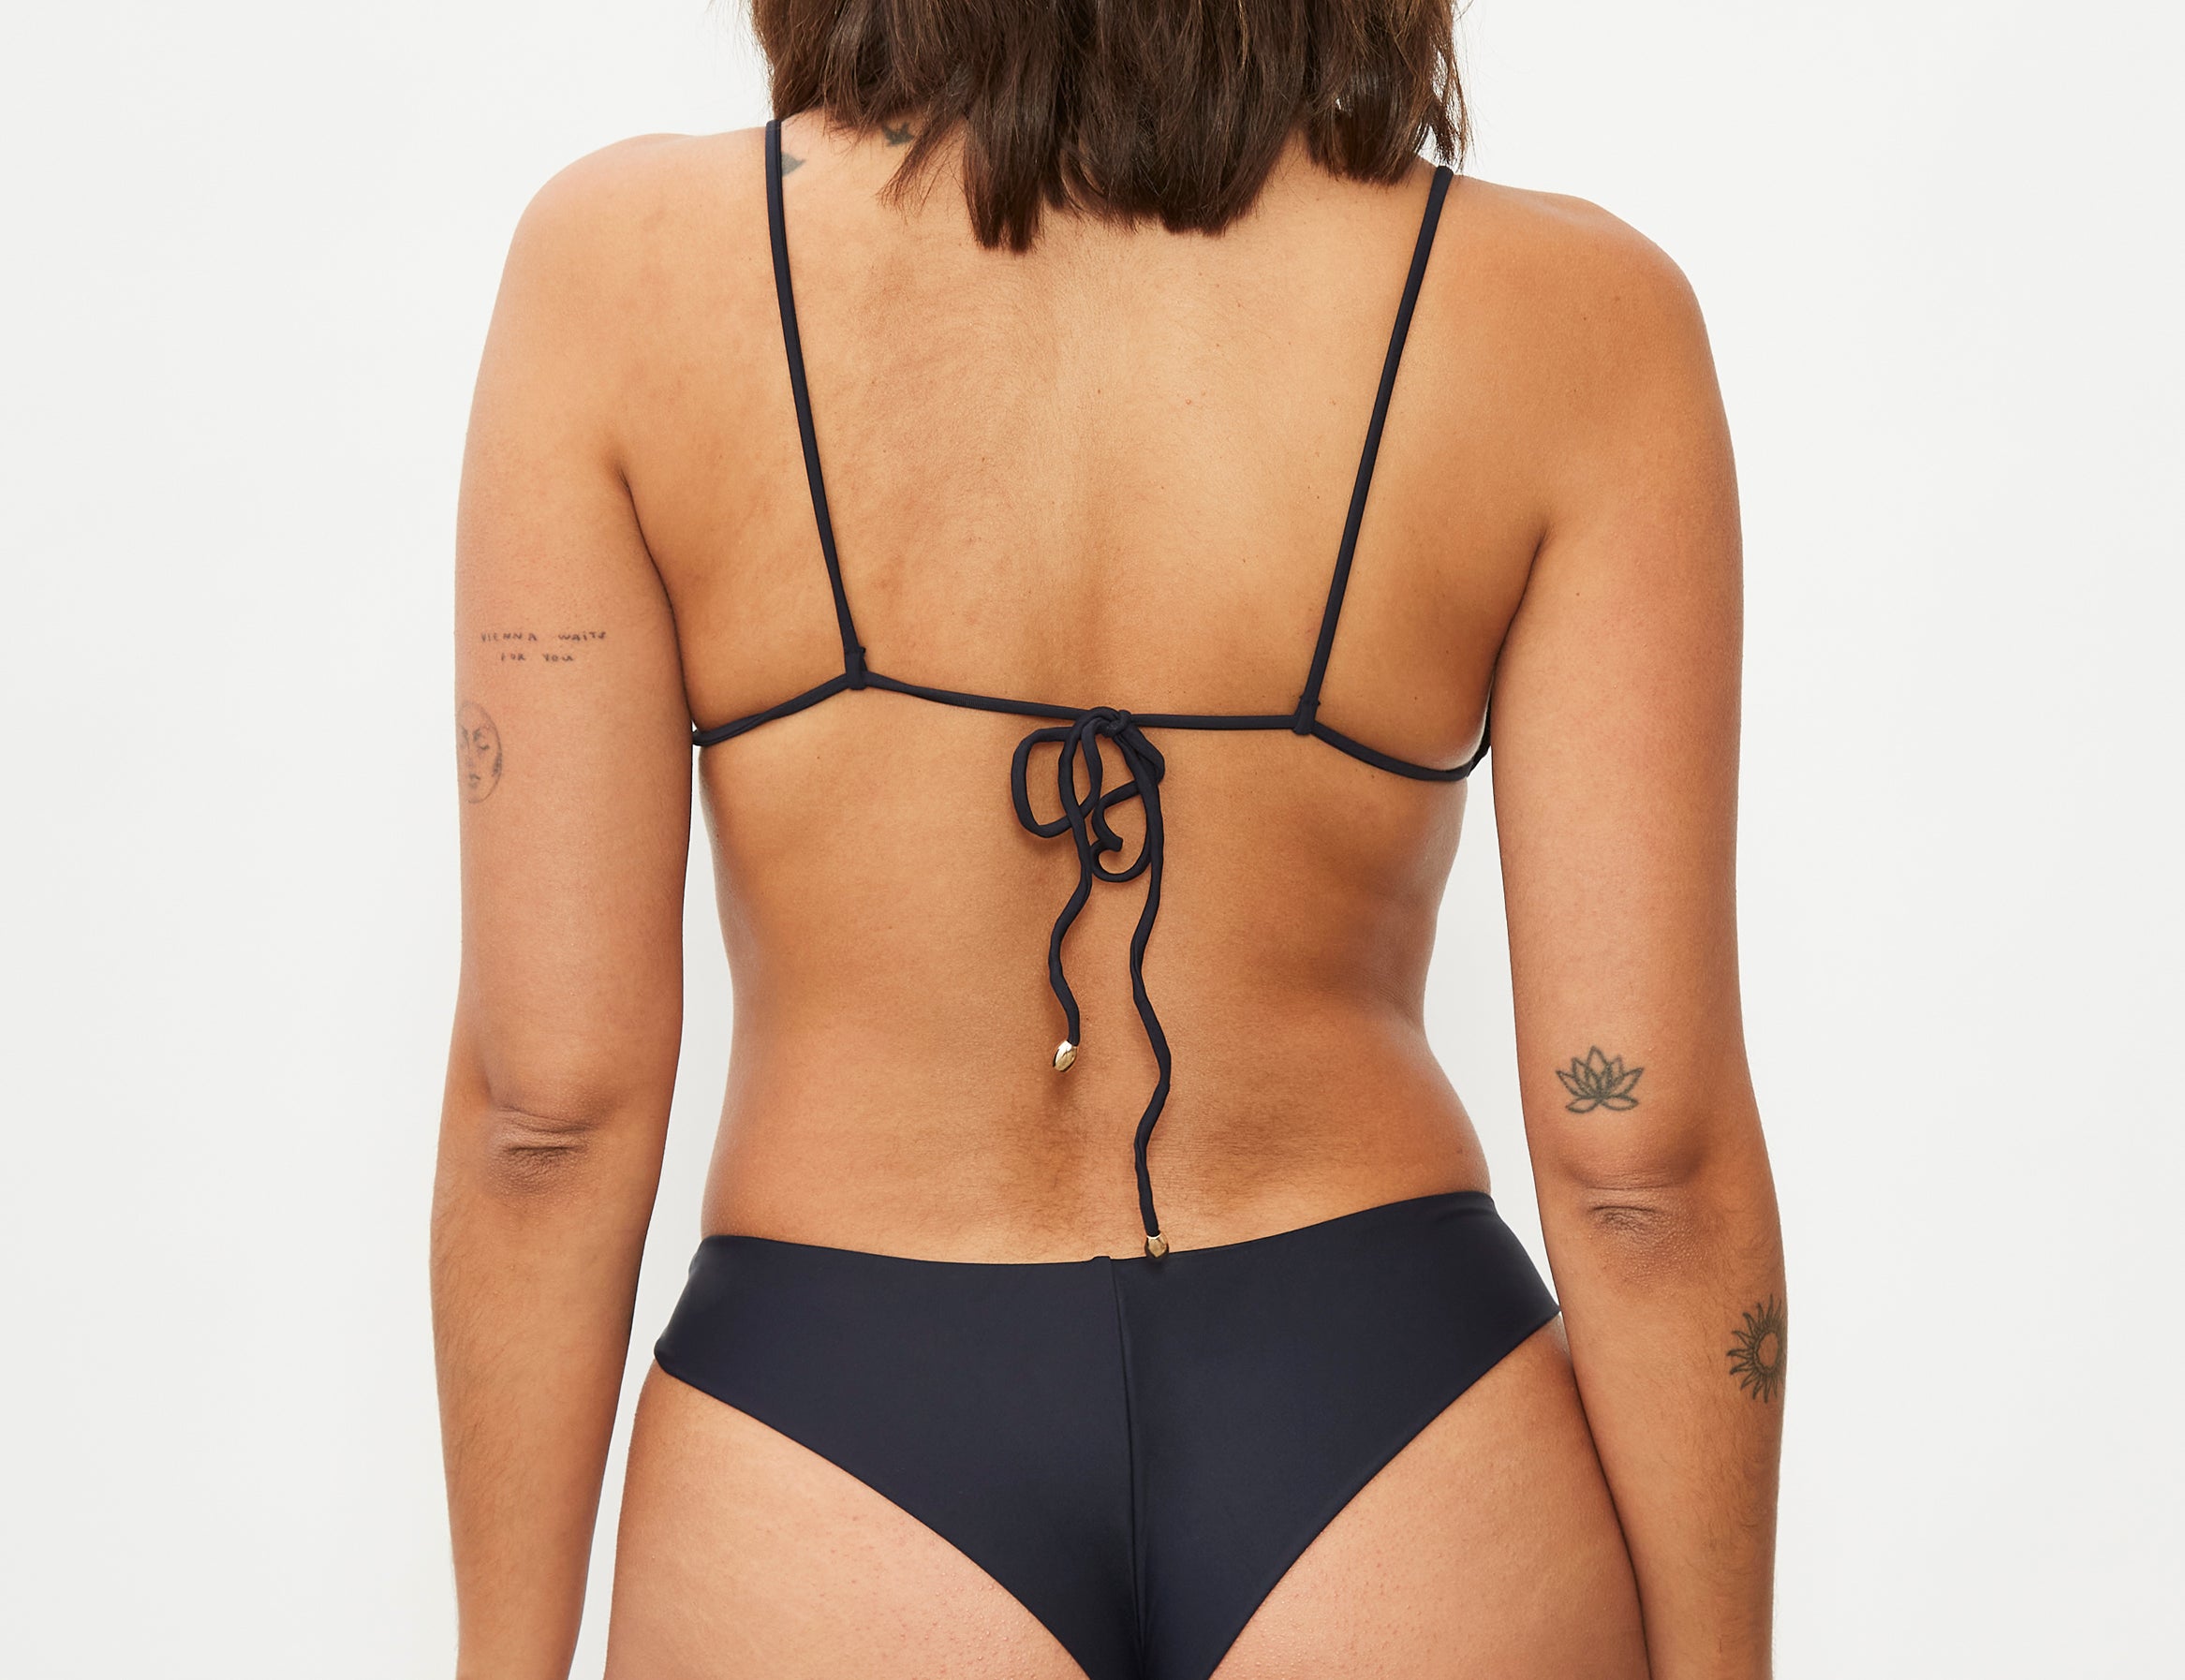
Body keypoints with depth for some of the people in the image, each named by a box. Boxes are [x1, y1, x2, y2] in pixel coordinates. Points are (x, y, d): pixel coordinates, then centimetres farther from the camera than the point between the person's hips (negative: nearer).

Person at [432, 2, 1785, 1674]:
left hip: (841, 1467, 0)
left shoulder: (628, 265, -10)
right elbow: (1641, 1150, -9)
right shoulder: (1573, 322, -10)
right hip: (1393, 1460, 1)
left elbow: (553, 1092, -9)